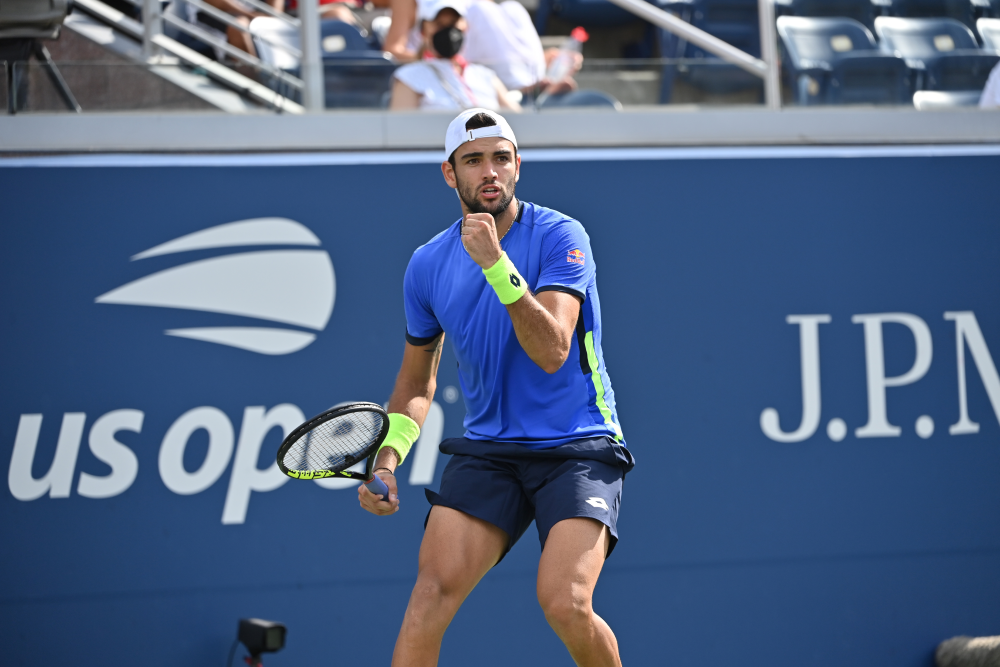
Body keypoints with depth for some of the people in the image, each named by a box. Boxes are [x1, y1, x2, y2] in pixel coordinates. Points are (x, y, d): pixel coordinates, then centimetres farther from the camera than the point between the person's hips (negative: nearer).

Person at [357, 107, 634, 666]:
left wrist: (497, 265, -27)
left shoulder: (560, 237, -8)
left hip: (578, 448, -4)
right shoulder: (428, 265, 6)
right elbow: (418, 379, 19)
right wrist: (388, 454, 3)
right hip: (488, 449, 4)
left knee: (565, 605, -21)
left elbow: (552, 351, -20)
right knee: (433, 589, -18)